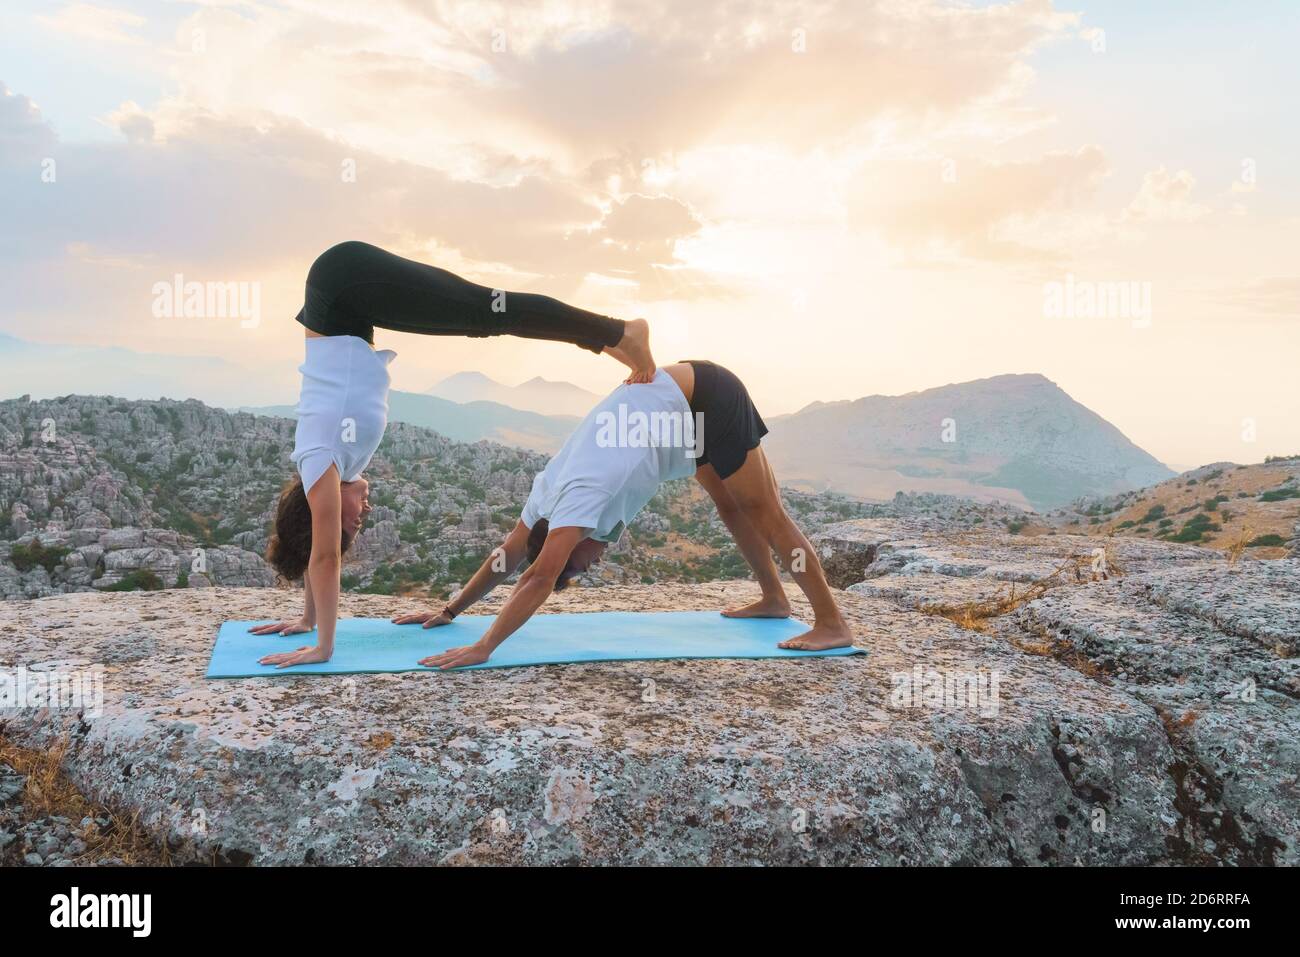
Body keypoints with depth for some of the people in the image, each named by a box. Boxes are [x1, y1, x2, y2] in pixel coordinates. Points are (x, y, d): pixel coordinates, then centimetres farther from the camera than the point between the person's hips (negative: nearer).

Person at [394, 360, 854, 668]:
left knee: (762, 511, -5)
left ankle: (832, 623, 1)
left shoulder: (580, 498, -22)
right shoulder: (550, 487, 2)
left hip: (706, 401, -8)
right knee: (731, 505, 16)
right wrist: (448, 611, 12)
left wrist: (482, 649, -29)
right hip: (685, 399, 8)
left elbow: (539, 579, -28)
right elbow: (505, 558, 10)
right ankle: (774, 600, 29)